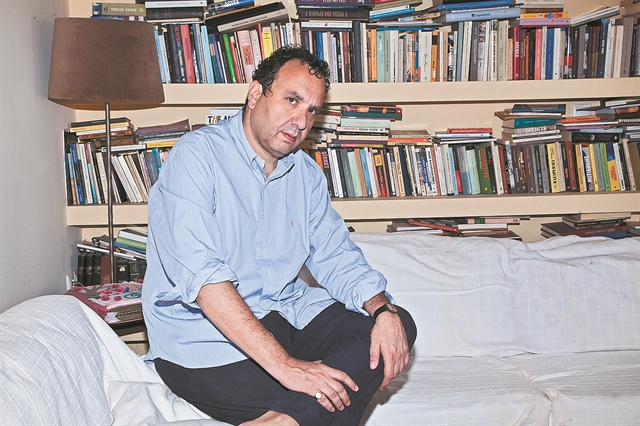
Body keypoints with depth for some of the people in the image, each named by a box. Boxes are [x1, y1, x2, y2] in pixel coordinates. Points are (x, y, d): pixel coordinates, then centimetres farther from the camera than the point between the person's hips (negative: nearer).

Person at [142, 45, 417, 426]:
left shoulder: (307, 174, 11)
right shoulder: (198, 156, -13)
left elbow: (338, 258, 10)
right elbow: (201, 275, -25)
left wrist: (383, 310, -13)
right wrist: (284, 365, -32)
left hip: (290, 314, 8)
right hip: (205, 336, -8)